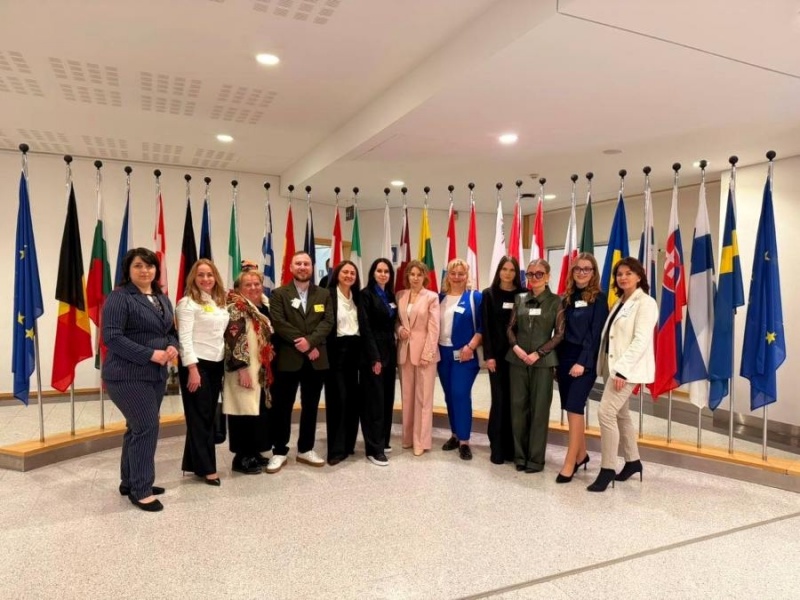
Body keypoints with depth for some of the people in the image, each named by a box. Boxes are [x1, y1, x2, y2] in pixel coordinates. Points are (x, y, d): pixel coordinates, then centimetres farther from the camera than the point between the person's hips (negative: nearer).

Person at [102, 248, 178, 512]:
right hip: (127, 375, -8)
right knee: (146, 427, -7)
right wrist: (150, 354, -22)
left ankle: (130, 482, 28)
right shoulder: (119, 297, -11)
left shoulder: (162, 299, 13)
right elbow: (111, 337, -18)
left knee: (138, 428, 15)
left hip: (156, 375, 8)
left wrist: (173, 347, -5)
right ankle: (141, 490, 6)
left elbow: (171, 331, 18)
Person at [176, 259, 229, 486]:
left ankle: (193, 463, 23)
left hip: (216, 364, 7)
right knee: (199, 416, 1)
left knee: (208, 415, 12)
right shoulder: (188, 303, -9)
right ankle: (206, 468, 10)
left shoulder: (220, 302, 12)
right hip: (196, 364, -7)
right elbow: (185, 338, -15)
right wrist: (192, 369, -20)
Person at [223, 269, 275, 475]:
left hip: (262, 370, 9)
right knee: (245, 411, -4)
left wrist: (268, 368, 18)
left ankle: (253, 453, 23)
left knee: (259, 410, 12)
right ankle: (242, 457, 6)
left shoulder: (262, 307, 15)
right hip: (245, 370, -9)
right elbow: (234, 340, -18)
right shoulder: (237, 308, -10)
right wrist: (242, 368, -23)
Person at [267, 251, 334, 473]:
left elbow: (328, 322, -1)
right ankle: (279, 451, 16)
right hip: (288, 358, -3)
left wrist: (310, 341, -17)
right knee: (282, 407, 4)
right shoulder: (279, 294, 2)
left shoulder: (324, 294, 10)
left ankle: (306, 449, 24)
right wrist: (302, 345, -15)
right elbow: (279, 323, -9)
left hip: (316, 359, 3)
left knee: (310, 406, 11)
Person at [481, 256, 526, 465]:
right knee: (499, 400, 0)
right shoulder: (489, 294, 4)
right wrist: (488, 355, -7)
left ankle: (512, 446, 15)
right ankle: (497, 447, 9)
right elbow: (486, 327, 0)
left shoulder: (524, 294, 4)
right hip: (497, 354, -1)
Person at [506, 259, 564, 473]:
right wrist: (515, 347, -8)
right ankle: (520, 455, 19)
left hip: (542, 361, -3)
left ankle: (536, 458, 13)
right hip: (517, 360, 3)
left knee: (539, 409, 3)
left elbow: (559, 334, -4)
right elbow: (511, 328, 10)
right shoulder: (520, 299, 9)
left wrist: (538, 353, -12)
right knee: (518, 407, 7)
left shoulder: (556, 301, 0)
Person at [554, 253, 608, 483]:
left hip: (584, 361, -6)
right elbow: (560, 331, 12)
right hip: (564, 359, 6)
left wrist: (583, 362, -18)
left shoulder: (599, 299, -4)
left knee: (574, 408, -10)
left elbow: (595, 334, -10)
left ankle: (569, 463, -3)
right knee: (571, 409, 11)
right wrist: (556, 361, 9)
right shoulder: (567, 298, 12)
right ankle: (581, 454, 26)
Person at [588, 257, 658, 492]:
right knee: (621, 414, 15)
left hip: (628, 368, -9)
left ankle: (607, 469, -4)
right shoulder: (620, 302, 15)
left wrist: (622, 369, -24)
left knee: (606, 413, -14)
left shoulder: (646, 303, -10)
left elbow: (641, 340, -19)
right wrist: (611, 367, 9)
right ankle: (633, 461, 30)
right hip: (614, 366, 9)